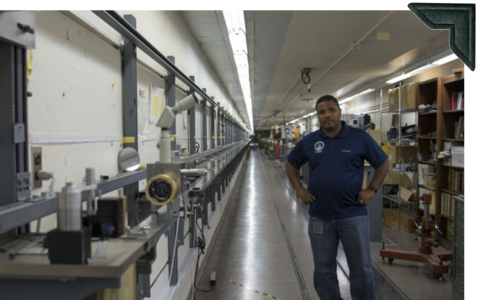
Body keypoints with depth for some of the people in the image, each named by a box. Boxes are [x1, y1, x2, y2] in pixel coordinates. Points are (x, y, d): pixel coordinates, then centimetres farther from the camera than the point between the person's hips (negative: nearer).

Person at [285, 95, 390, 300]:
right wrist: (299, 190, 5)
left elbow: (383, 164, 5)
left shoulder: (360, 138, -4)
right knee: (323, 270, 13)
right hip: (319, 217, 2)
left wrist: (372, 190, -4)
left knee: (361, 269, 9)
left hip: (353, 215, -2)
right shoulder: (308, 141, 3)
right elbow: (291, 165, 17)